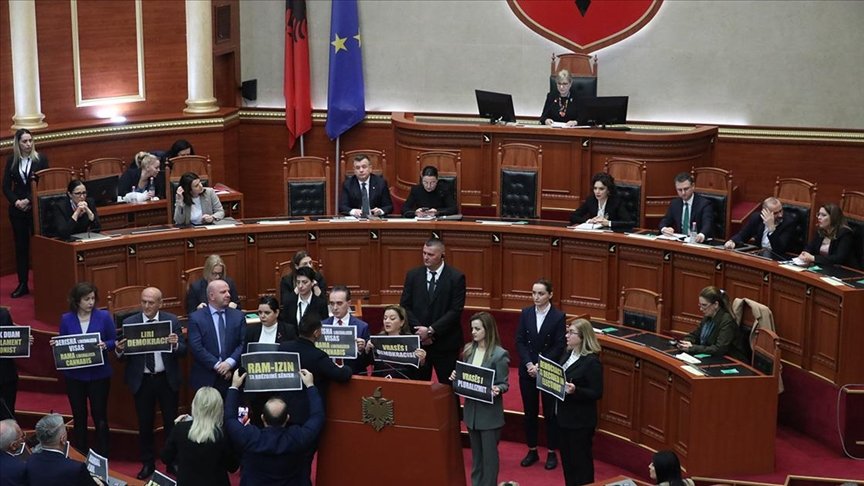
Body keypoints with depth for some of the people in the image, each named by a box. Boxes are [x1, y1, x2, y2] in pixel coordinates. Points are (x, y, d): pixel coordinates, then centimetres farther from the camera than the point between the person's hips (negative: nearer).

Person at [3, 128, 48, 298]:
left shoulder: (41, 159, -2)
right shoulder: (12, 161, 5)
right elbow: (6, 186, 6)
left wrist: (29, 200, -13)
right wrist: (16, 201, -10)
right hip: (17, 209, 3)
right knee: (20, 246, 6)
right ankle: (23, 284, 12)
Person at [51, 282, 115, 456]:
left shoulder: (104, 316, -6)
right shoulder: (66, 319, -1)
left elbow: (115, 341, -1)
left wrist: (105, 345, -22)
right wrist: (56, 344, -15)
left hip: (99, 375, -2)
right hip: (74, 376, 2)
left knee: (100, 418, 3)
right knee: (79, 418, 11)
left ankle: (102, 457, 13)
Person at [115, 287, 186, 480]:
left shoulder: (172, 320, -4)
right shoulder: (129, 322, -3)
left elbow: (183, 350, -6)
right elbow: (124, 355, -4)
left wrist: (175, 344, -27)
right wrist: (119, 350, -26)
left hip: (167, 379, 0)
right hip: (142, 381, 0)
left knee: (171, 422, 11)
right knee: (145, 424, 10)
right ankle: (147, 463, 24)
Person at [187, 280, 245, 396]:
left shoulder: (238, 316, 8)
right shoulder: (196, 318, 0)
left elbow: (244, 343, 2)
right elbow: (197, 347, -8)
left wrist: (229, 363, -13)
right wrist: (217, 366, -14)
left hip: (232, 378, 2)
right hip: (206, 380, -2)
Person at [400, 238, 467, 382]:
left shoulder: (456, 277, -4)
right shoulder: (413, 275, 6)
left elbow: (455, 311, -9)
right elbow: (405, 306, 4)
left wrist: (431, 330, -14)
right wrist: (420, 331, -8)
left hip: (445, 343, -3)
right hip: (417, 341, 3)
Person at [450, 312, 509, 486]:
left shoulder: (499, 354, -15)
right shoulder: (468, 349, 3)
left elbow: (504, 384, -11)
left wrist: (497, 389, -32)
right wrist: (456, 376, -7)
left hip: (489, 411, -6)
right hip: (472, 408, 6)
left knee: (489, 452, 5)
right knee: (475, 452, 17)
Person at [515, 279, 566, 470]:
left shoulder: (558, 317, -8)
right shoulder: (525, 314, 2)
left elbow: (559, 347, -10)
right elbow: (520, 341, 1)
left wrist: (541, 366, -16)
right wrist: (529, 364, -12)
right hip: (527, 370, 3)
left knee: (549, 412, 5)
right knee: (529, 411, 10)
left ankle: (552, 453, 16)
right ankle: (532, 450, 22)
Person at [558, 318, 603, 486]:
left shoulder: (592, 361, -18)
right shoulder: (567, 355, 6)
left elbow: (597, 393, -18)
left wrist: (575, 391, -31)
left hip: (581, 420, -8)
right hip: (565, 416, 8)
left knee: (580, 459, 5)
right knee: (567, 457, 17)